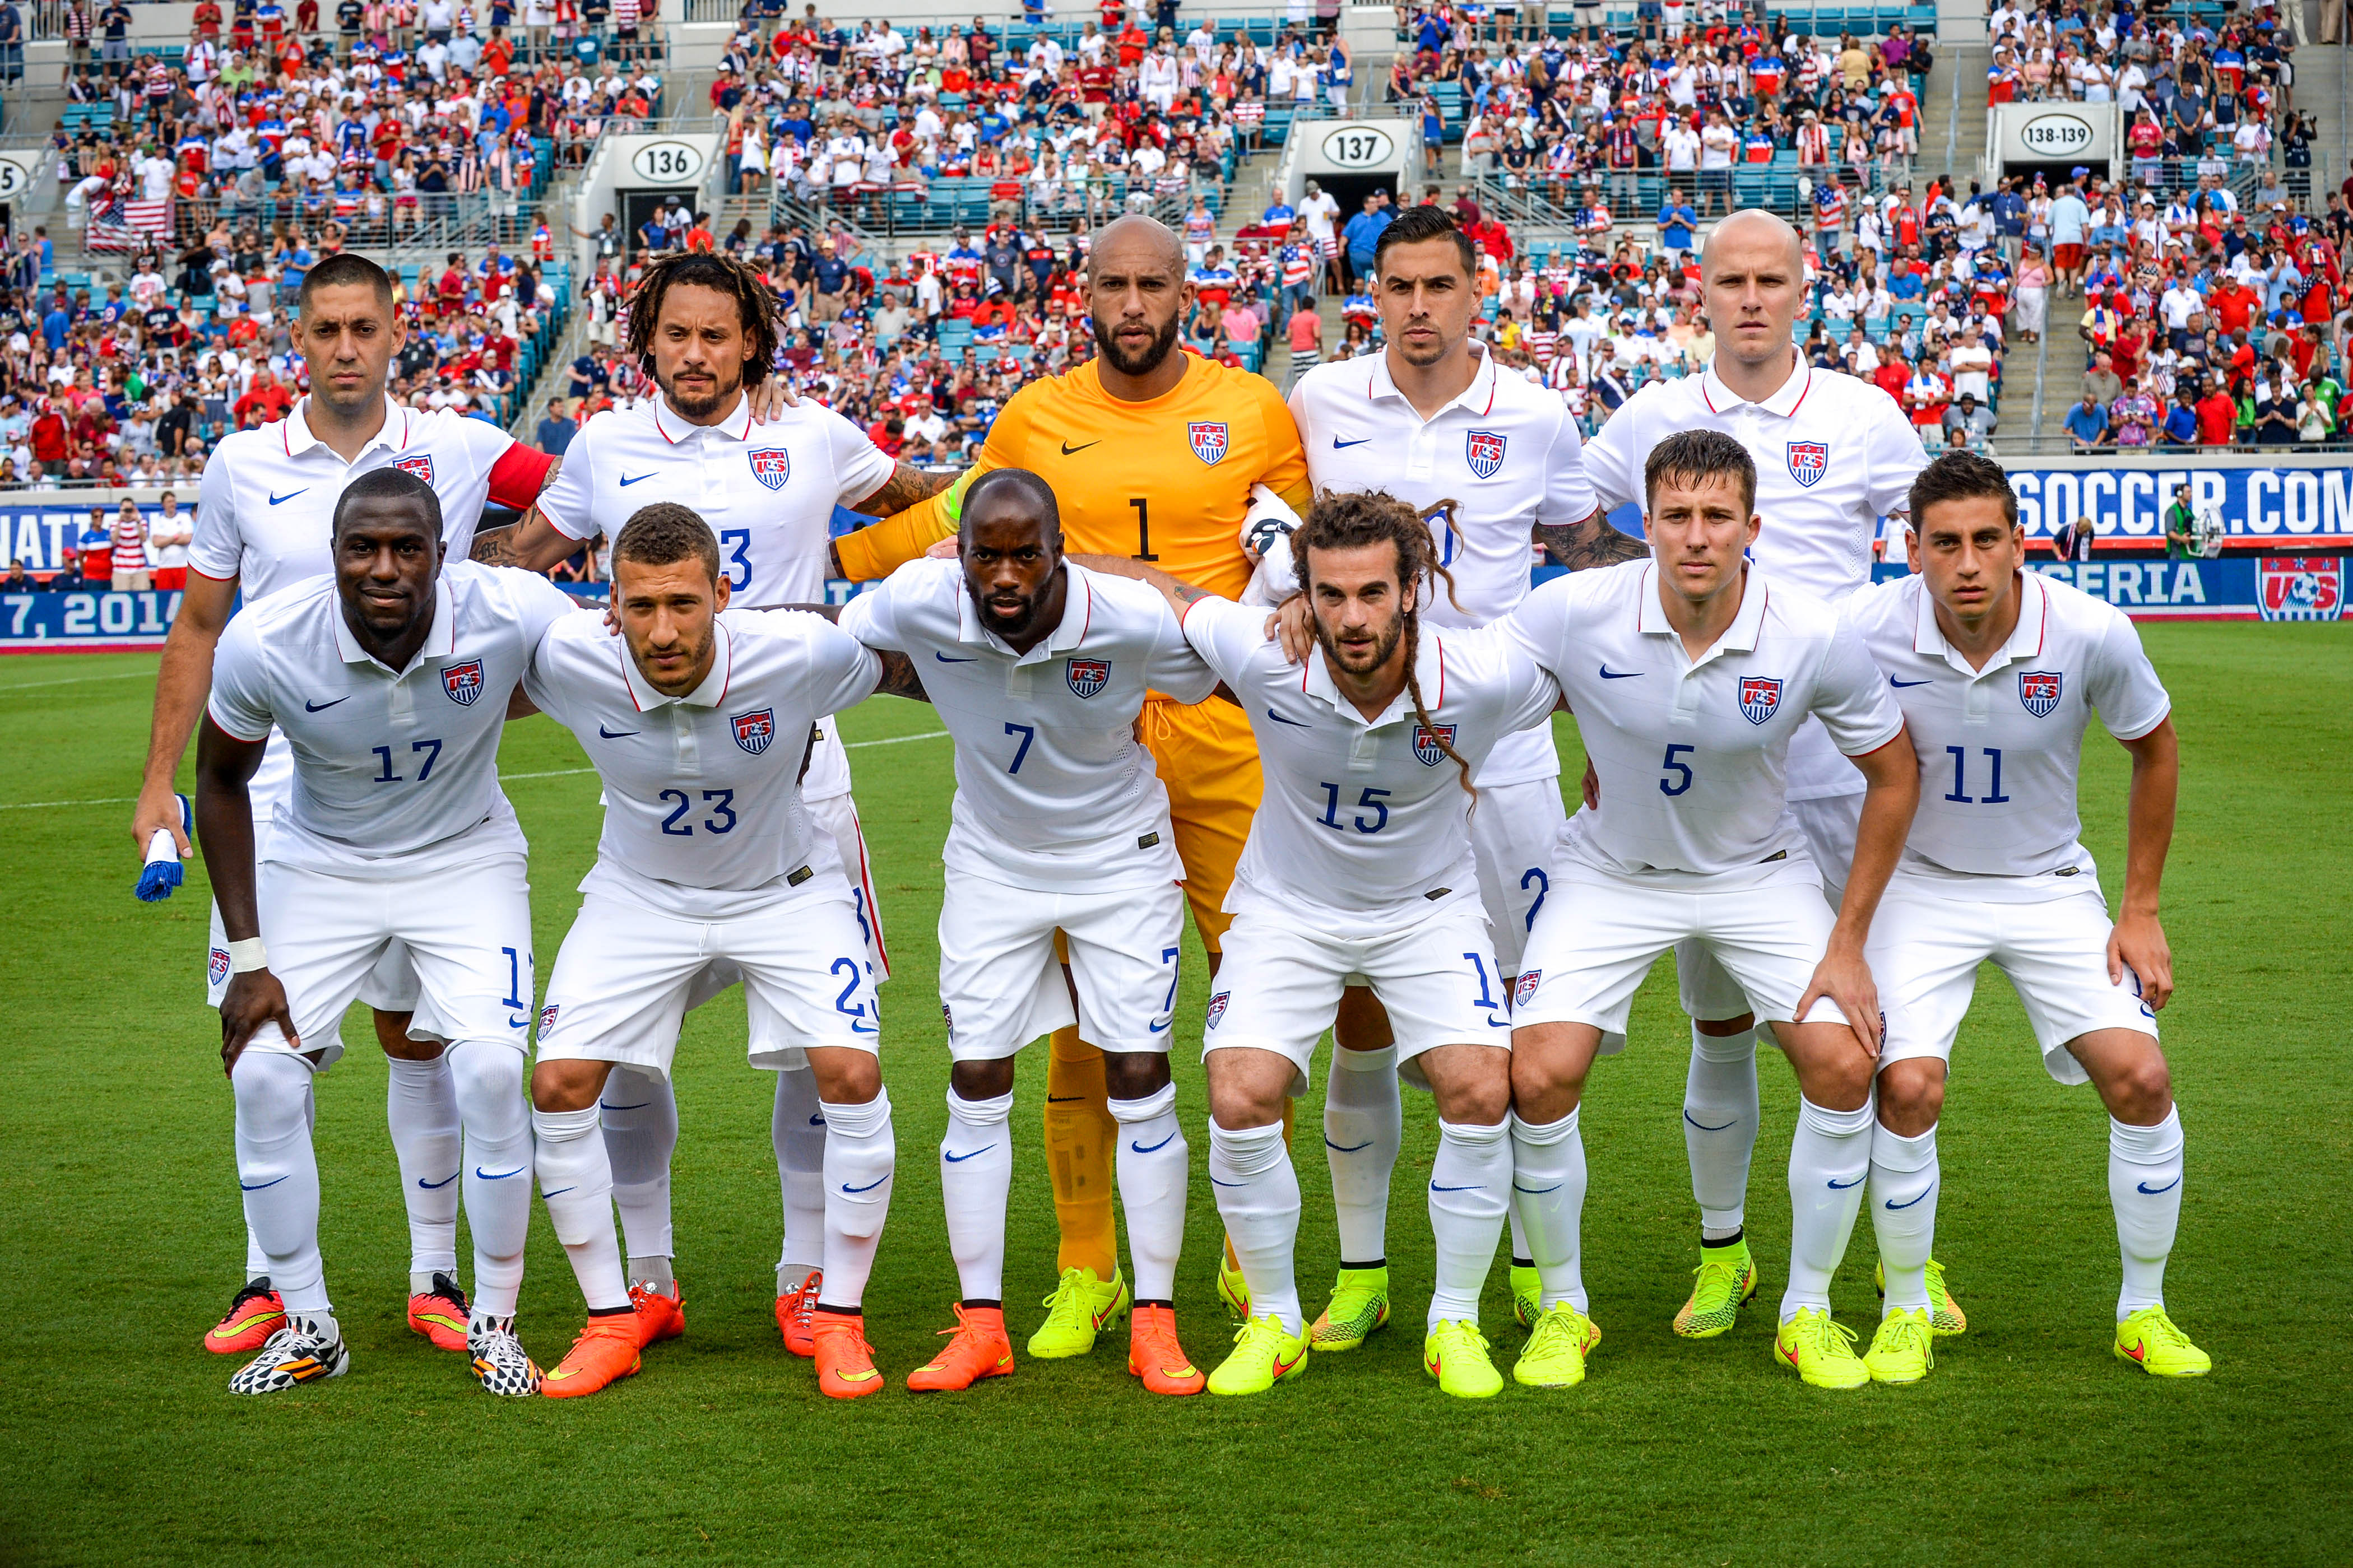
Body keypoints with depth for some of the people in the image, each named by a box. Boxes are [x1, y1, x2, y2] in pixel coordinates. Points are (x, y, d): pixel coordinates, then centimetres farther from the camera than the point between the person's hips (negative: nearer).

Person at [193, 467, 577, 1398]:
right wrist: (247, 957, -7)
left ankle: (494, 1323, 3)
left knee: (490, 1071, -17)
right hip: (318, 862, 1)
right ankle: (306, 1327, 7)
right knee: (264, 1073, -12)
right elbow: (222, 780, -7)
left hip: (465, 860, -1)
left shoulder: (512, 615, -29)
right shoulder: (265, 643, -25)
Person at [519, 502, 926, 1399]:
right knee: (560, 1086, -10)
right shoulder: (566, 662, -26)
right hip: (640, 893, 2)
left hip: (785, 888, -1)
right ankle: (616, 1316, 10)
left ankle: (839, 1319, 1)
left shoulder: (800, 655, -30)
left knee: (852, 1074, -19)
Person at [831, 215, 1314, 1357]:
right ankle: (1086, 1271, 12)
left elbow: (1311, 549, 17)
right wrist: (812, 559, 18)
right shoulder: (1036, 419, 6)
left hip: (1222, 736, -1)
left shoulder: (1253, 410, 4)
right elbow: (953, 518, 20)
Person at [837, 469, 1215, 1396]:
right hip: (993, 862, 2)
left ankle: (1155, 1321, 4)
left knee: (1141, 1082, -5)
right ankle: (980, 1325, 8)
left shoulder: (1137, 623, -27)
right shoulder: (918, 604, -22)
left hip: (1122, 858, -2)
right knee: (977, 1086, -2)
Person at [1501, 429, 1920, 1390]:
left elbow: (1893, 773, -7)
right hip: (1610, 871, 0)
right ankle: (1562, 1309, 7)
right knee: (1539, 1076, -17)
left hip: (1760, 871, 0)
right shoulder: (1573, 612, -23)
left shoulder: (1815, 639, -21)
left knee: (1844, 1063, -15)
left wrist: (1848, 943, -8)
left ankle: (1808, 1311, 7)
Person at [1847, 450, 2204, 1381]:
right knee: (1907, 1087, -19)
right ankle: (1906, 1312, 4)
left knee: (2140, 1077, -12)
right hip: (1918, 885, -1)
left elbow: (2155, 750, 0)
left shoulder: (2091, 634, -19)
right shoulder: (1865, 631, -21)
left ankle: (2143, 1312, 9)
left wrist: (2142, 910, 1)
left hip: (2051, 886, 1)